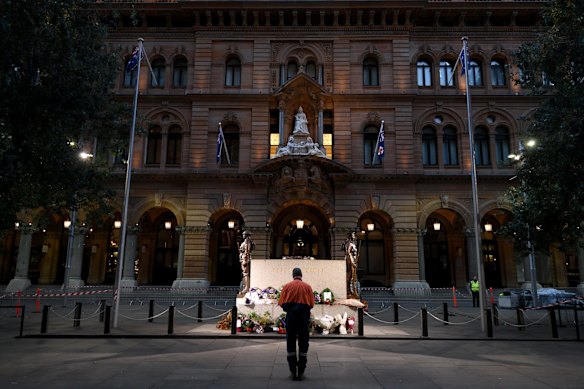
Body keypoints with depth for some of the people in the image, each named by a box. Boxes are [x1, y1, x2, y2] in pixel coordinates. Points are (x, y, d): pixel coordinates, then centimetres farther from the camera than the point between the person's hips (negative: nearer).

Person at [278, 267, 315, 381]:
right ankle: (301, 371, 9)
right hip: (304, 316, 0)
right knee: (303, 343, 8)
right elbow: (311, 304, -1)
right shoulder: (307, 286, 2)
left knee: (290, 343, 9)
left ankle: (293, 371, 10)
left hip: (290, 316, 0)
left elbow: (282, 304, -1)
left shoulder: (287, 286, 2)